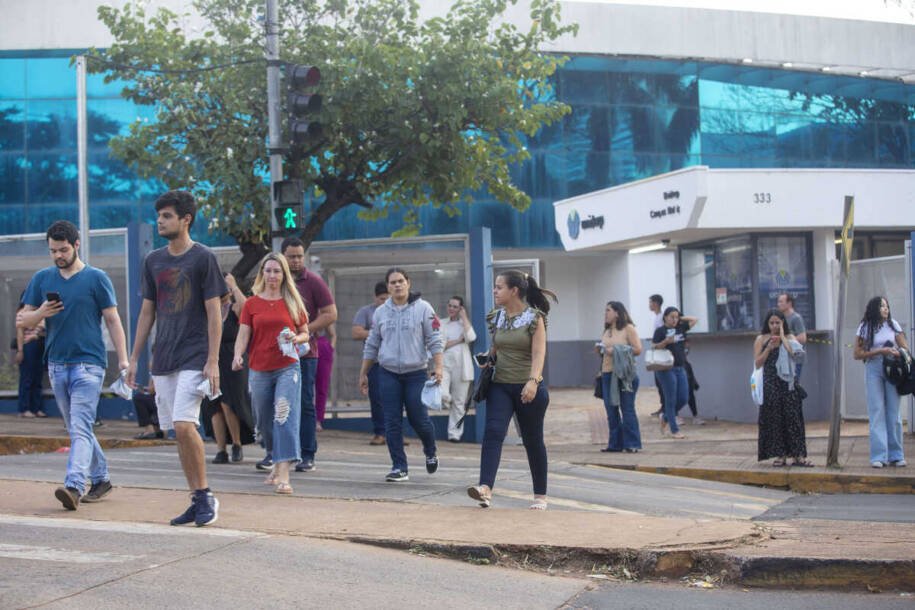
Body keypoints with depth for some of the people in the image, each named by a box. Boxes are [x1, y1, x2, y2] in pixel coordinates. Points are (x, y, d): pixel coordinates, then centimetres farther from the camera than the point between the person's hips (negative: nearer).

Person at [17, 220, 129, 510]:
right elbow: (21, 321, 10)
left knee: (80, 428, -16)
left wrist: (123, 360, -8)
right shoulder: (42, 279, 10)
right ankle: (100, 479, 26)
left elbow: (113, 321, 0)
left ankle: (74, 486, -26)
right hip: (56, 364, 5)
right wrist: (40, 314, -12)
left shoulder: (96, 278, -1)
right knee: (76, 429, 13)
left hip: (88, 363, -5)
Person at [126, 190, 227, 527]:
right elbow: (147, 311, 18)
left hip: (194, 357, -6)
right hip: (163, 360, 6)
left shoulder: (203, 258, -5)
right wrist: (134, 358, 14)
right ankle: (198, 500, 12)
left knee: (184, 425, -18)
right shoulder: (153, 261, 12)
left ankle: (206, 495, -5)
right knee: (177, 431, 5)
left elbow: (214, 313, -7)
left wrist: (213, 362, -14)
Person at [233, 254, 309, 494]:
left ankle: (283, 474, -22)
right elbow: (243, 335, 1)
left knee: (285, 415, -17)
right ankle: (277, 462, 35)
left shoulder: (293, 303, 6)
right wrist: (238, 355, -18)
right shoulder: (252, 304, 6)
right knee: (265, 421, 11)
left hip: (288, 367, -2)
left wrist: (296, 338, -10)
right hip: (259, 370, 2)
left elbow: (305, 333, 13)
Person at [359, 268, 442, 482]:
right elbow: (371, 345, 15)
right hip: (388, 374, 3)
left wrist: (438, 367, -14)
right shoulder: (380, 312, 9)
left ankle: (430, 452, 28)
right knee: (392, 423, -1)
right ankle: (399, 467, 5)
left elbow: (434, 341, -3)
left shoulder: (423, 308, -2)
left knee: (419, 419, -2)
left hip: (415, 373, -3)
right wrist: (363, 374, 15)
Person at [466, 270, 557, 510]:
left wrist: (533, 381, -30)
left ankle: (540, 496, 19)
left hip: (527, 389, -4)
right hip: (500, 386, 4)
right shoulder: (496, 317, 8)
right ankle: (485, 488, -29)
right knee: (493, 432, -16)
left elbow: (538, 353, -17)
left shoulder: (534, 318, -8)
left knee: (533, 441, 6)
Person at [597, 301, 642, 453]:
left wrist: (616, 350, -14)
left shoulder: (628, 328, -2)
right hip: (608, 374, 7)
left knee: (627, 409, -5)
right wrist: (601, 349, 9)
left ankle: (632, 444, -2)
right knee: (611, 410, 6)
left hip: (624, 374, -7)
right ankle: (615, 443, 12)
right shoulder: (607, 331, 19)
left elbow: (638, 349, -10)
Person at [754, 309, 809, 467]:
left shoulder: (790, 338, 8)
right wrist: (769, 348, -11)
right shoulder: (761, 339, 6)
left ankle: (797, 455, -4)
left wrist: (782, 337, -7)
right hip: (770, 384, 0)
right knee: (774, 418, 0)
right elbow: (757, 363, 1)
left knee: (792, 417, -3)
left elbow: (795, 353, -11)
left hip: (787, 383, 0)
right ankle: (780, 455, 5)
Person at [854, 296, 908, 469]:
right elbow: (858, 354, -2)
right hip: (873, 371, -2)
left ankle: (895, 455, 8)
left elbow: (905, 348, 9)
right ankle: (879, 456, -5)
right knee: (877, 412, -4)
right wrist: (880, 351, -12)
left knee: (894, 413, 3)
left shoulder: (893, 325, 8)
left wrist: (899, 354, -14)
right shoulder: (865, 328, 2)